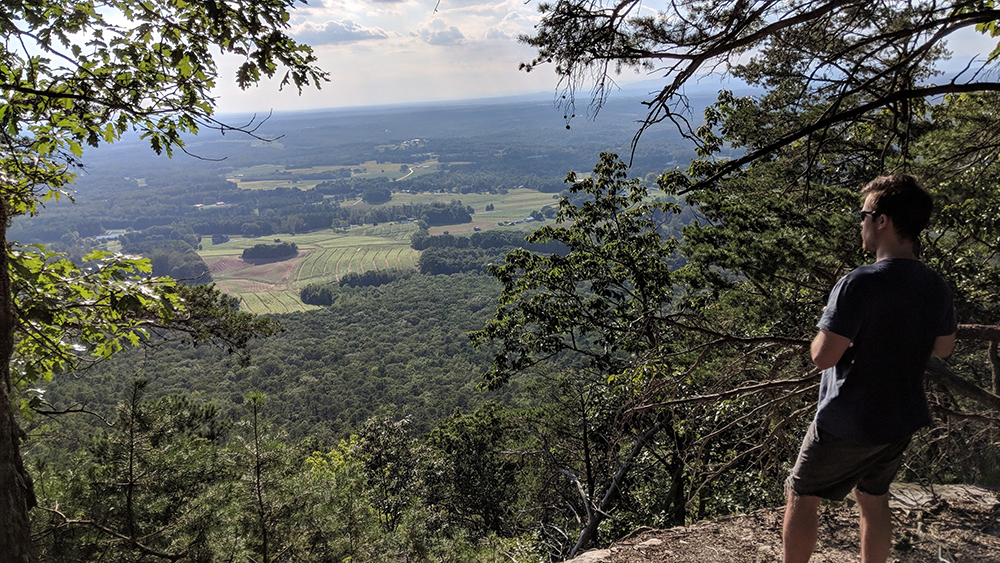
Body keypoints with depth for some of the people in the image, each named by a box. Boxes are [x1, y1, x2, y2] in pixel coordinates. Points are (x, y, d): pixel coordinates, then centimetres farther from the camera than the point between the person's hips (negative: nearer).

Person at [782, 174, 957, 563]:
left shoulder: (860, 284, -25)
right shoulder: (936, 287, -1)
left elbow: (823, 357, -25)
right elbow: (943, 347, 14)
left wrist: (827, 323, -6)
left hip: (848, 424, -7)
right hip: (902, 421, 7)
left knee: (802, 495, 10)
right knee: (873, 499, 23)